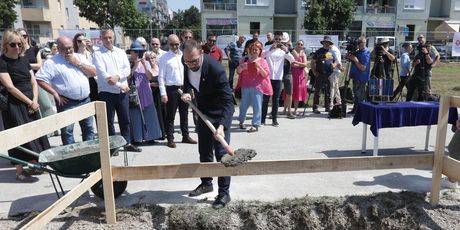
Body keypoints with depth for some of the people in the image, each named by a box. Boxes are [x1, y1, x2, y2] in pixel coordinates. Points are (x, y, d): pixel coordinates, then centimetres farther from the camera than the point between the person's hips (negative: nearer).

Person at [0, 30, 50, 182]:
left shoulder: (24, 60, 10)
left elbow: (34, 82, 9)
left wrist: (35, 100, -6)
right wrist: (30, 102, -13)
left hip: (31, 103, 6)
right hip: (14, 105, -6)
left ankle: (33, 165, 22)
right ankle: (20, 171, 7)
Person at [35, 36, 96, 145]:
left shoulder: (80, 57, 9)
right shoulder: (52, 62, -6)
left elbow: (93, 72, 3)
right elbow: (40, 79, -10)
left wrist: (78, 63, -8)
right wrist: (55, 93, -13)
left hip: (85, 100, 5)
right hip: (67, 103, -4)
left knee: (89, 128, 13)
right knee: (67, 131, 1)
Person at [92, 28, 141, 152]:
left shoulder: (121, 52, 10)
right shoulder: (98, 54, -4)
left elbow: (127, 69, 0)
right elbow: (102, 74, -14)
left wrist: (117, 76, -20)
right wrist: (120, 85, -14)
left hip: (123, 91, 4)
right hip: (107, 92, -4)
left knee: (125, 119, 11)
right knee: (109, 121, 6)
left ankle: (127, 143, 22)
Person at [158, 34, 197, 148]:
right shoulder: (164, 58, -4)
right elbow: (161, 77, -6)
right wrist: (163, 93, -12)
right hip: (172, 89, -4)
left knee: (184, 114, 15)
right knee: (170, 116, 3)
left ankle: (185, 136, 28)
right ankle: (170, 139, 14)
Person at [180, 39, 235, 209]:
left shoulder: (216, 69, -33)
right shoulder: (186, 63, -13)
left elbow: (227, 100, -34)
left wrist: (222, 126, -46)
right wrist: (187, 92, -12)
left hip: (219, 114, -6)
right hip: (203, 111, 7)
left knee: (221, 152, -6)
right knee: (204, 151, 16)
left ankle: (224, 192, 7)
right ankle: (206, 183, 34)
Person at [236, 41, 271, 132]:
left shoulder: (262, 61, 3)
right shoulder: (245, 60, 10)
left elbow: (266, 74, -5)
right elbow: (238, 72, 9)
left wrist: (259, 67, -19)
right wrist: (241, 67, -13)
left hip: (257, 87, -3)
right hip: (245, 86, 3)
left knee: (257, 106, -4)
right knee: (243, 104, 12)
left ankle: (255, 125, 2)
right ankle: (241, 121, 32)